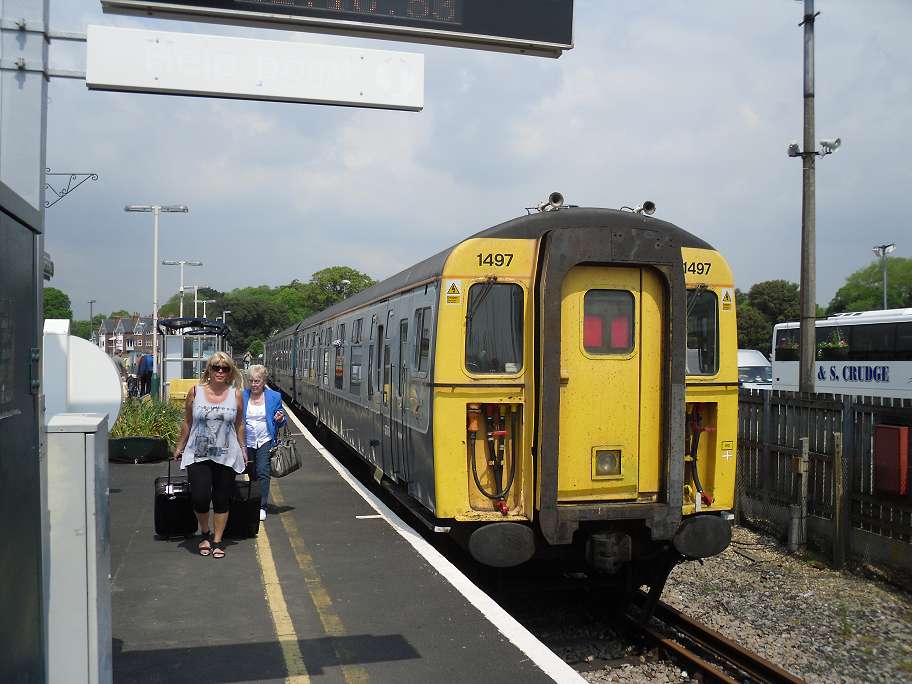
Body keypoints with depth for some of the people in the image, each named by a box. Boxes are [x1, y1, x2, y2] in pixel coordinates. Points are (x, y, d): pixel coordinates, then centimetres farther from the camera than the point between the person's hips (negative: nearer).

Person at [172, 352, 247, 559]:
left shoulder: (235, 395, 3)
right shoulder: (195, 392, 1)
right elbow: (187, 423, 9)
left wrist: (243, 450, 14)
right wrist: (179, 448, 13)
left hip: (226, 456, 1)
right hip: (198, 455, -1)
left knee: (221, 500, 5)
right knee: (200, 498, -9)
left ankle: (217, 541, 21)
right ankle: (205, 533, 19)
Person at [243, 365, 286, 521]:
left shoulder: (274, 397, -1)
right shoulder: (242, 396, 1)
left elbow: (281, 420, 8)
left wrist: (280, 419, -15)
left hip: (265, 441, -2)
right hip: (247, 442, 3)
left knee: (263, 472, -14)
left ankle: (262, 507, -13)